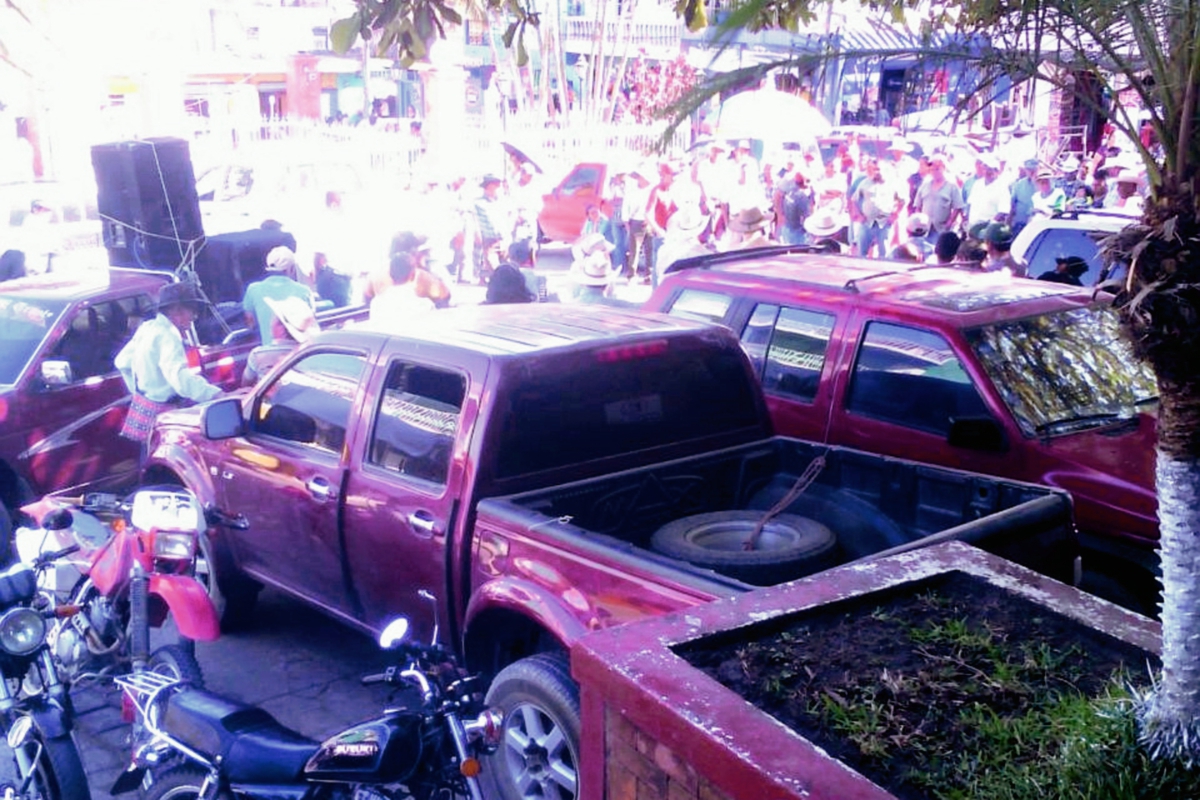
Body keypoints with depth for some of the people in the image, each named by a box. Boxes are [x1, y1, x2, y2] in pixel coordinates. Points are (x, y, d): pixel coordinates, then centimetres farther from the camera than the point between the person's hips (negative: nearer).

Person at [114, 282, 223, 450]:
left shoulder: (147, 327, 8)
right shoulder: (167, 336, -22)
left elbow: (122, 361, 19)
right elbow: (181, 379, -36)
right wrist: (216, 394, -41)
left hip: (141, 404, 10)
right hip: (160, 414, -10)